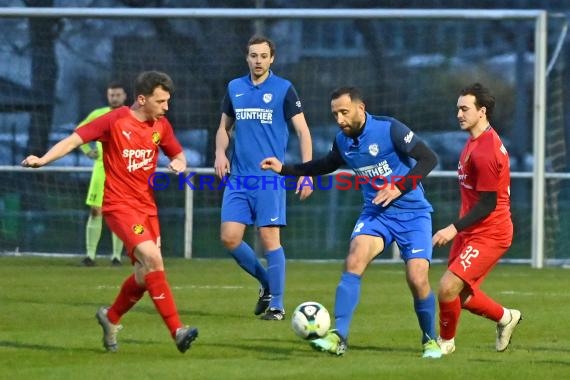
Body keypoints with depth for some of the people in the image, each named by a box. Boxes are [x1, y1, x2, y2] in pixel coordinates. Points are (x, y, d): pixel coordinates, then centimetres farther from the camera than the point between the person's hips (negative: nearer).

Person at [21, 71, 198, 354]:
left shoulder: (161, 126, 6)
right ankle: (176, 330, -23)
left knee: (145, 275, 7)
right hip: (119, 205, -7)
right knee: (152, 258, -23)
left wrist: (179, 164, -6)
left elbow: (178, 154, 19)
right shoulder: (115, 121, -11)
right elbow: (75, 139, -13)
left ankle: (111, 318, 33)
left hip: (147, 206, 7)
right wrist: (43, 160, -26)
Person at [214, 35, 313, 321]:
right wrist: (220, 152, 1)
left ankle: (276, 305, 3)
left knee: (269, 238, -7)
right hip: (238, 177, 5)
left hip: (269, 178, -5)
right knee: (229, 237, -3)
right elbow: (224, 127, 21)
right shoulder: (234, 88, 11)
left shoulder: (284, 89, -2)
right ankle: (266, 283, 19)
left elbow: (303, 131, -3)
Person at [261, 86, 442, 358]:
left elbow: (428, 158, -16)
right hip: (376, 213, 4)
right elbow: (327, 165, 24)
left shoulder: (389, 129, -17)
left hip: (412, 213, -4)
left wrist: (399, 188, -25)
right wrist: (284, 169, 18)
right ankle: (338, 337, -23)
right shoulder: (342, 141, 2)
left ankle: (430, 340, 12)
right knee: (354, 262, -21)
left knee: (417, 279, -14)